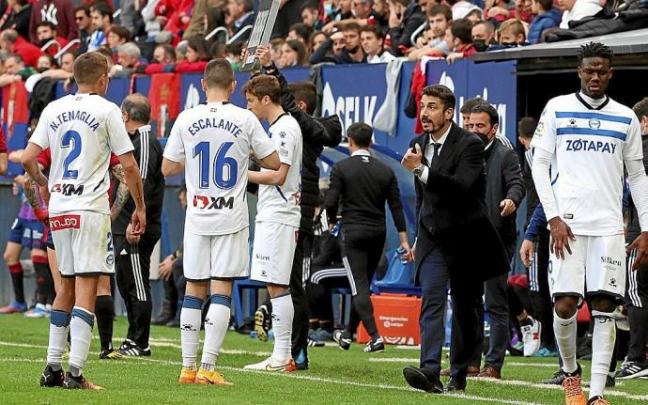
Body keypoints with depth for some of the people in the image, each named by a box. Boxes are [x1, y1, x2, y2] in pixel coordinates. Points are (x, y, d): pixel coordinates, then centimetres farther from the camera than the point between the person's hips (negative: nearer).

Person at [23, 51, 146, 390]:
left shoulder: (53, 110, 10)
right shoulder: (106, 110, -4)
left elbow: (27, 158, 6)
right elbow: (128, 165, -5)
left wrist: (42, 182, 26)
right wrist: (140, 207, 6)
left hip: (58, 209, 6)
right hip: (90, 209, -6)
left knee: (66, 285, 16)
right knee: (86, 287, -7)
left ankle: (52, 367, 16)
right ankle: (75, 372, -15)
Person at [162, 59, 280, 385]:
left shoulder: (186, 119, -2)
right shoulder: (245, 119, -6)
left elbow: (167, 168, 4)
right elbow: (274, 162, 2)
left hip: (197, 215, 2)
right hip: (232, 217, -2)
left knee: (193, 291, 9)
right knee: (221, 292, -2)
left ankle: (188, 368, 9)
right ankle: (207, 367, -8)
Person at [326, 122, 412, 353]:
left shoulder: (341, 168, -6)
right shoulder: (385, 171, 5)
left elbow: (331, 202, -10)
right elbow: (396, 207, 4)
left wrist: (332, 222, 11)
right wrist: (404, 241, 5)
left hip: (353, 233, -5)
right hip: (378, 234, 5)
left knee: (359, 287, -5)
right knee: (363, 285, 16)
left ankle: (375, 336, -18)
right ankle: (348, 335, 26)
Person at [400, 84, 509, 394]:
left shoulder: (470, 145, -12)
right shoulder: (419, 145, 9)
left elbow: (462, 186, -27)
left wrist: (421, 170, -31)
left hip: (465, 238, -3)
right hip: (433, 237, 4)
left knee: (465, 308, 6)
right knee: (431, 301, -14)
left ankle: (459, 374, 17)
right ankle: (430, 373, -27)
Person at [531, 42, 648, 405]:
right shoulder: (557, 109, 5)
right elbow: (540, 164, 3)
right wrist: (554, 219, -6)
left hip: (609, 225, 2)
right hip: (568, 224, -2)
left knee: (605, 307, -5)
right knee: (565, 304, -8)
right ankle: (571, 372, 18)